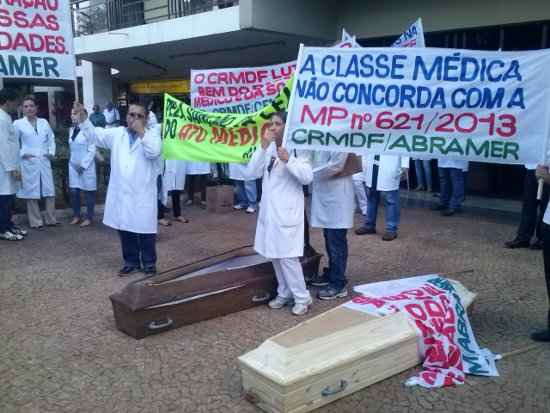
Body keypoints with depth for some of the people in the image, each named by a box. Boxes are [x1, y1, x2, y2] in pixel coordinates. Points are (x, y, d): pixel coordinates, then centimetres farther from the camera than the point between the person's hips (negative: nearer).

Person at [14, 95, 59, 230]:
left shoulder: (44, 122, 12)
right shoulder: (18, 124, 1)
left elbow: (51, 139, 15)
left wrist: (51, 153, 2)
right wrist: (21, 154, -10)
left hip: (44, 162, 3)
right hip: (28, 163, -3)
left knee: (50, 191, 4)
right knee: (32, 193, 1)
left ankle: (51, 219, 16)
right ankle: (36, 222, 9)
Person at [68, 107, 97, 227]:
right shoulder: (71, 130, 9)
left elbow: (92, 150, -15)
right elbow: (71, 148, 15)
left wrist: (83, 165, -15)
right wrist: (72, 162, 7)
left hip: (86, 166, -6)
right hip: (74, 166, 6)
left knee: (88, 192, 4)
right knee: (73, 192, 7)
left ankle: (89, 218, 13)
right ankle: (76, 216, 20)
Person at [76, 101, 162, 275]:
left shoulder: (152, 134, 1)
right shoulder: (117, 133, 12)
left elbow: (154, 152, -16)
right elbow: (94, 134, 11)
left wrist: (141, 132, -17)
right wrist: (82, 116, -1)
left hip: (143, 193, -4)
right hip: (121, 193, 4)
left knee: (145, 230, 3)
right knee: (125, 230, 11)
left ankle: (149, 263, 17)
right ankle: (131, 262, 24)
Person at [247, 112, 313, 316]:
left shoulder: (296, 148, -8)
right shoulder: (268, 149, 8)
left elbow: (307, 177, -16)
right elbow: (252, 172, -3)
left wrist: (288, 160, -29)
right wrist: (263, 147, -13)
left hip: (287, 211, -6)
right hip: (269, 210, 6)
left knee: (287, 256, -7)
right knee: (275, 255, 13)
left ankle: (302, 297, 7)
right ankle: (284, 293, 27)